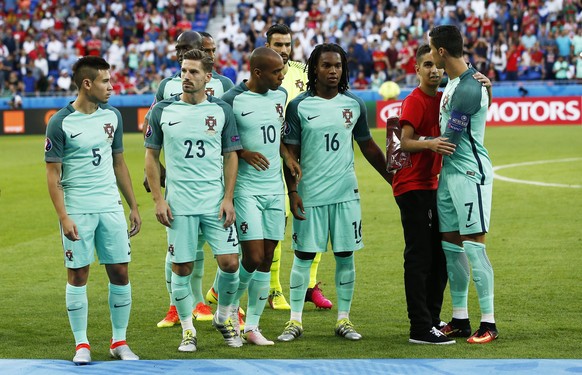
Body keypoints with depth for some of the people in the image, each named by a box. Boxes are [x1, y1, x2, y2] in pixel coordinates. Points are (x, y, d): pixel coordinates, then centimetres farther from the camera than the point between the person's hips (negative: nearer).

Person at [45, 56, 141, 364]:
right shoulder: (60, 123, -8)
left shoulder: (112, 116, 7)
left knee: (119, 272, 3)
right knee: (78, 275, 2)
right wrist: (63, 217, -14)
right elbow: (53, 174, -7)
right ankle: (81, 344, 11)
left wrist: (133, 206, 13)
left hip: (111, 208, 4)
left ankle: (119, 342, 14)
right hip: (77, 210, -4)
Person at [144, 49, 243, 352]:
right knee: (181, 268, 1)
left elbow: (231, 156, 6)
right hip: (178, 204, 0)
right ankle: (188, 330, 15)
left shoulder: (221, 111, 3)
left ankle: (224, 317, 20)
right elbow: (151, 156, 6)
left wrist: (228, 198, -3)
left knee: (229, 262, -5)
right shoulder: (162, 111, 2)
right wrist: (158, 199, -1)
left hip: (215, 202, 1)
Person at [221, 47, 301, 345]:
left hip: (274, 187, 6)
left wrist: (286, 155, 6)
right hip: (246, 189, -6)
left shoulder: (279, 95, 9)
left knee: (266, 260, 6)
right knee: (253, 258, -10)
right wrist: (243, 153, -17)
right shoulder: (232, 101, -12)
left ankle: (252, 326, 13)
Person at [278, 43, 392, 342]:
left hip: (346, 193, 3)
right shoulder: (299, 106, -2)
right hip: (309, 195, -3)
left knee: (346, 256, 5)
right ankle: (295, 320, 9)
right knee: (303, 256, 2)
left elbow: (368, 146, 16)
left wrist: (392, 178, 16)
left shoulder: (354, 105, 6)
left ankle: (344, 319, 13)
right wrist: (292, 191, -8)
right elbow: (290, 151, -1)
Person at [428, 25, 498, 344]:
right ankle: (459, 319, 19)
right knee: (451, 246, 12)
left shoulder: (468, 89, -19)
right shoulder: (453, 82, 12)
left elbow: (448, 141, -17)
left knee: (473, 247, -8)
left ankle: (488, 323, -3)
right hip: (450, 172, 10)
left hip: (470, 173, -10)